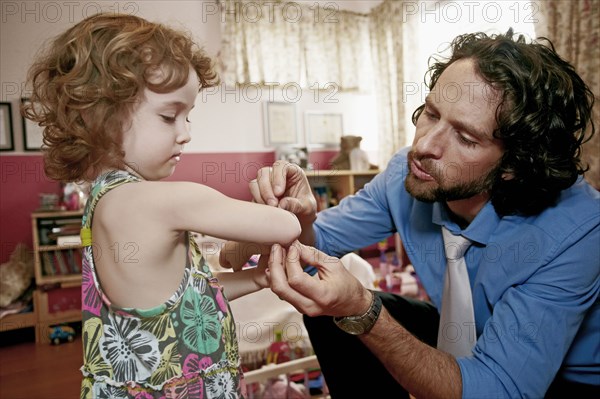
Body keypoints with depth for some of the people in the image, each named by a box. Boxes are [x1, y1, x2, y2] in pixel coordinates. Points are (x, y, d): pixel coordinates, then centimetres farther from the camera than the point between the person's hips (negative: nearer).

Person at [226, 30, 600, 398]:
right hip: (467, 337, 4)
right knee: (327, 310, -11)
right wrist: (300, 218, -32)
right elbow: (323, 238, -9)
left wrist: (361, 312, -44)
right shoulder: (408, 173, -19)